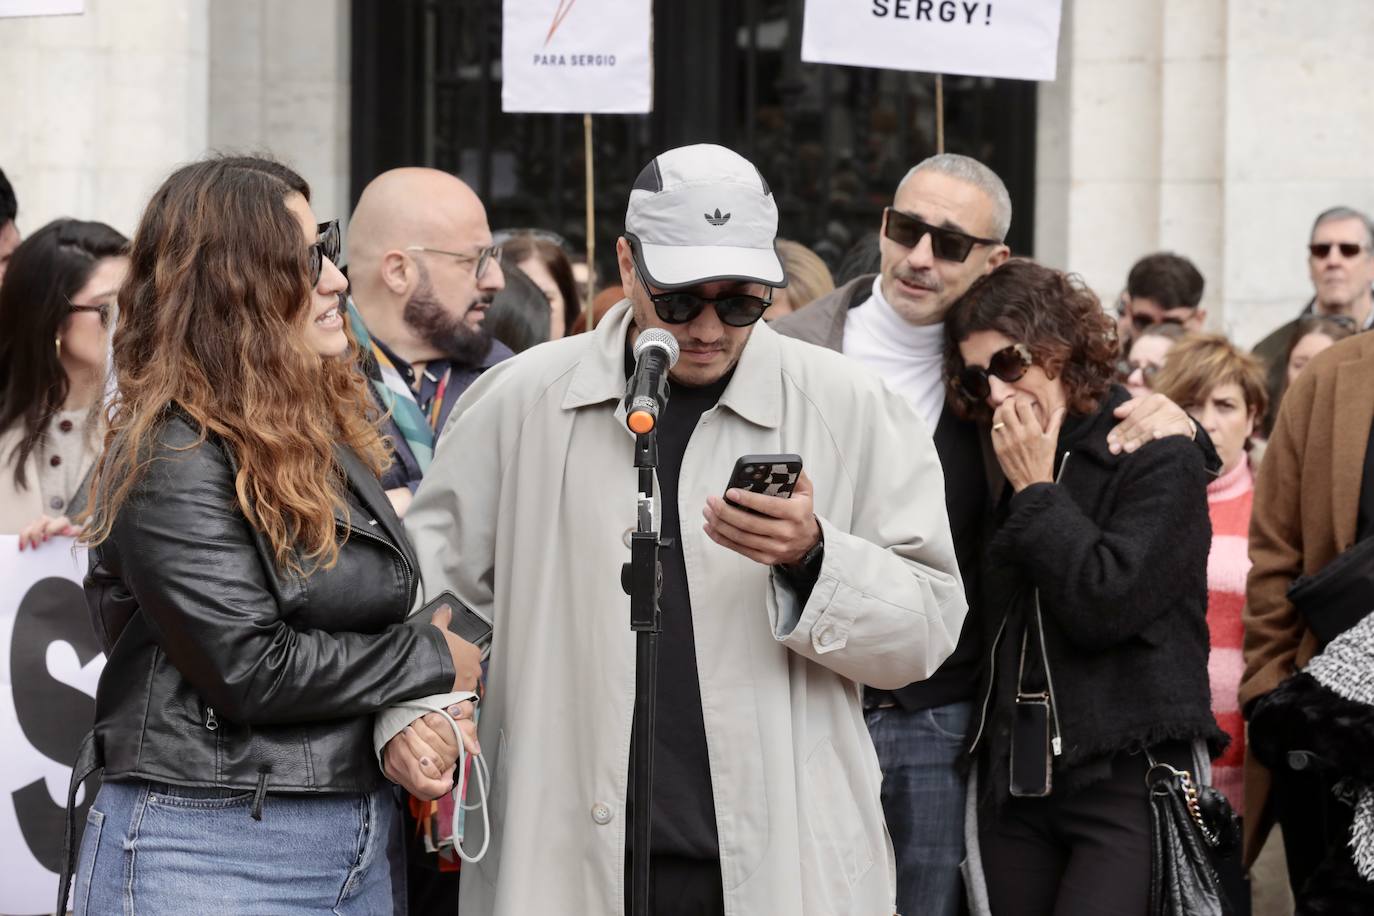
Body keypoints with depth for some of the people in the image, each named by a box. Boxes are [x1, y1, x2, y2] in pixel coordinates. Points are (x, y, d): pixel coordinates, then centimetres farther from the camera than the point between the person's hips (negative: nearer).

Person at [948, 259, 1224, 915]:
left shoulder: (1161, 460, -4)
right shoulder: (1007, 468, 16)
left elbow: (1103, 606, -15)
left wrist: (1036, 492, -8)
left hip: (1126, 780, -6)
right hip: (1015, 781, 6)